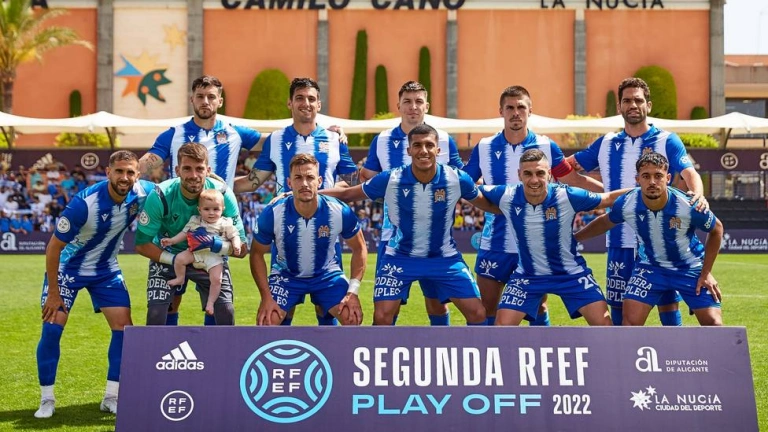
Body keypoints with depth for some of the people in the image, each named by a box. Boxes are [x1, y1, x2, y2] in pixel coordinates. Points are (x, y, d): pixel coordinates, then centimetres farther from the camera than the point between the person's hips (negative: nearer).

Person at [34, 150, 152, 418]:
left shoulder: (142, 194, -20)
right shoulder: (84, 202, -31)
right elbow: (54, 247, -22)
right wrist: (53, 293, -19)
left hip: (106, 269, 4)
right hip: (68, 267, -4)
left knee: (124, 327, -5)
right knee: (52, 326, -13)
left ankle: (111, 397, 7)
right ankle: (46, 399, 1)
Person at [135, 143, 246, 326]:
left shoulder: (223, 194, -24)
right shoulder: (160, 196, -26)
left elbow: (241, 249, -18)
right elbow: (142, 244, -16)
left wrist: (217, 245, -38)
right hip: (167, 256, -1)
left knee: (226, 311, -12)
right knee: (155, 313, -15)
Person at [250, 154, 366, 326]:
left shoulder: (341, 212, -23)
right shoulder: (272, 214, -24)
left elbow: (359, 248, -7)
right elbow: (257, 253, -9)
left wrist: (353, 292, -16)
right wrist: (266, 297, -17)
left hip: (327, 274, 1)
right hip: (285, 275, 0)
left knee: (353, 318, -17)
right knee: (266, 321, -19)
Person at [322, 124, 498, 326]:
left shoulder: (457, 179, -17)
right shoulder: (389, 180, -19)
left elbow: (488, 204, 3)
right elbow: (347, 194, -6)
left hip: (444, 258, 1)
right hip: (400, 257, -1)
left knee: (477, 314, -5)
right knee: (382, 317, -10)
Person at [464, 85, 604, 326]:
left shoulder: (546, 147, -2)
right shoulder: (484, 148, -1)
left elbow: (575, 180, 5)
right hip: (494, 245, 0)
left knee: (538, 308, 8)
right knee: (487, 309, 6)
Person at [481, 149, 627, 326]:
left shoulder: (567, 196, -23)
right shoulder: (506, 197, -18)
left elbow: (609, 198, -12)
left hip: (571, 273, -1)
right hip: (527, 275, 1)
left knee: (603, 323, -7)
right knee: (502, 325, -8)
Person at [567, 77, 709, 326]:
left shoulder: (667, 141, 1)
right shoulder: (606, 144, 10)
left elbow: (689, 173, -14)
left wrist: (698, 194, -33)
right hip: (619, 242, 3)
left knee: (667, 302, -2)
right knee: (618, 306, 7)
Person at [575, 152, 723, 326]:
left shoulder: (688, 206, -29)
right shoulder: (626, 204, -23)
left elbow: (716, 229, -8)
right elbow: (605, 222, 2)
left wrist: (706, 272, -7)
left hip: (690, 268, -1)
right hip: (650, 267, 1)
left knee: (713, 323, -8)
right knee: (630, 321, -11)